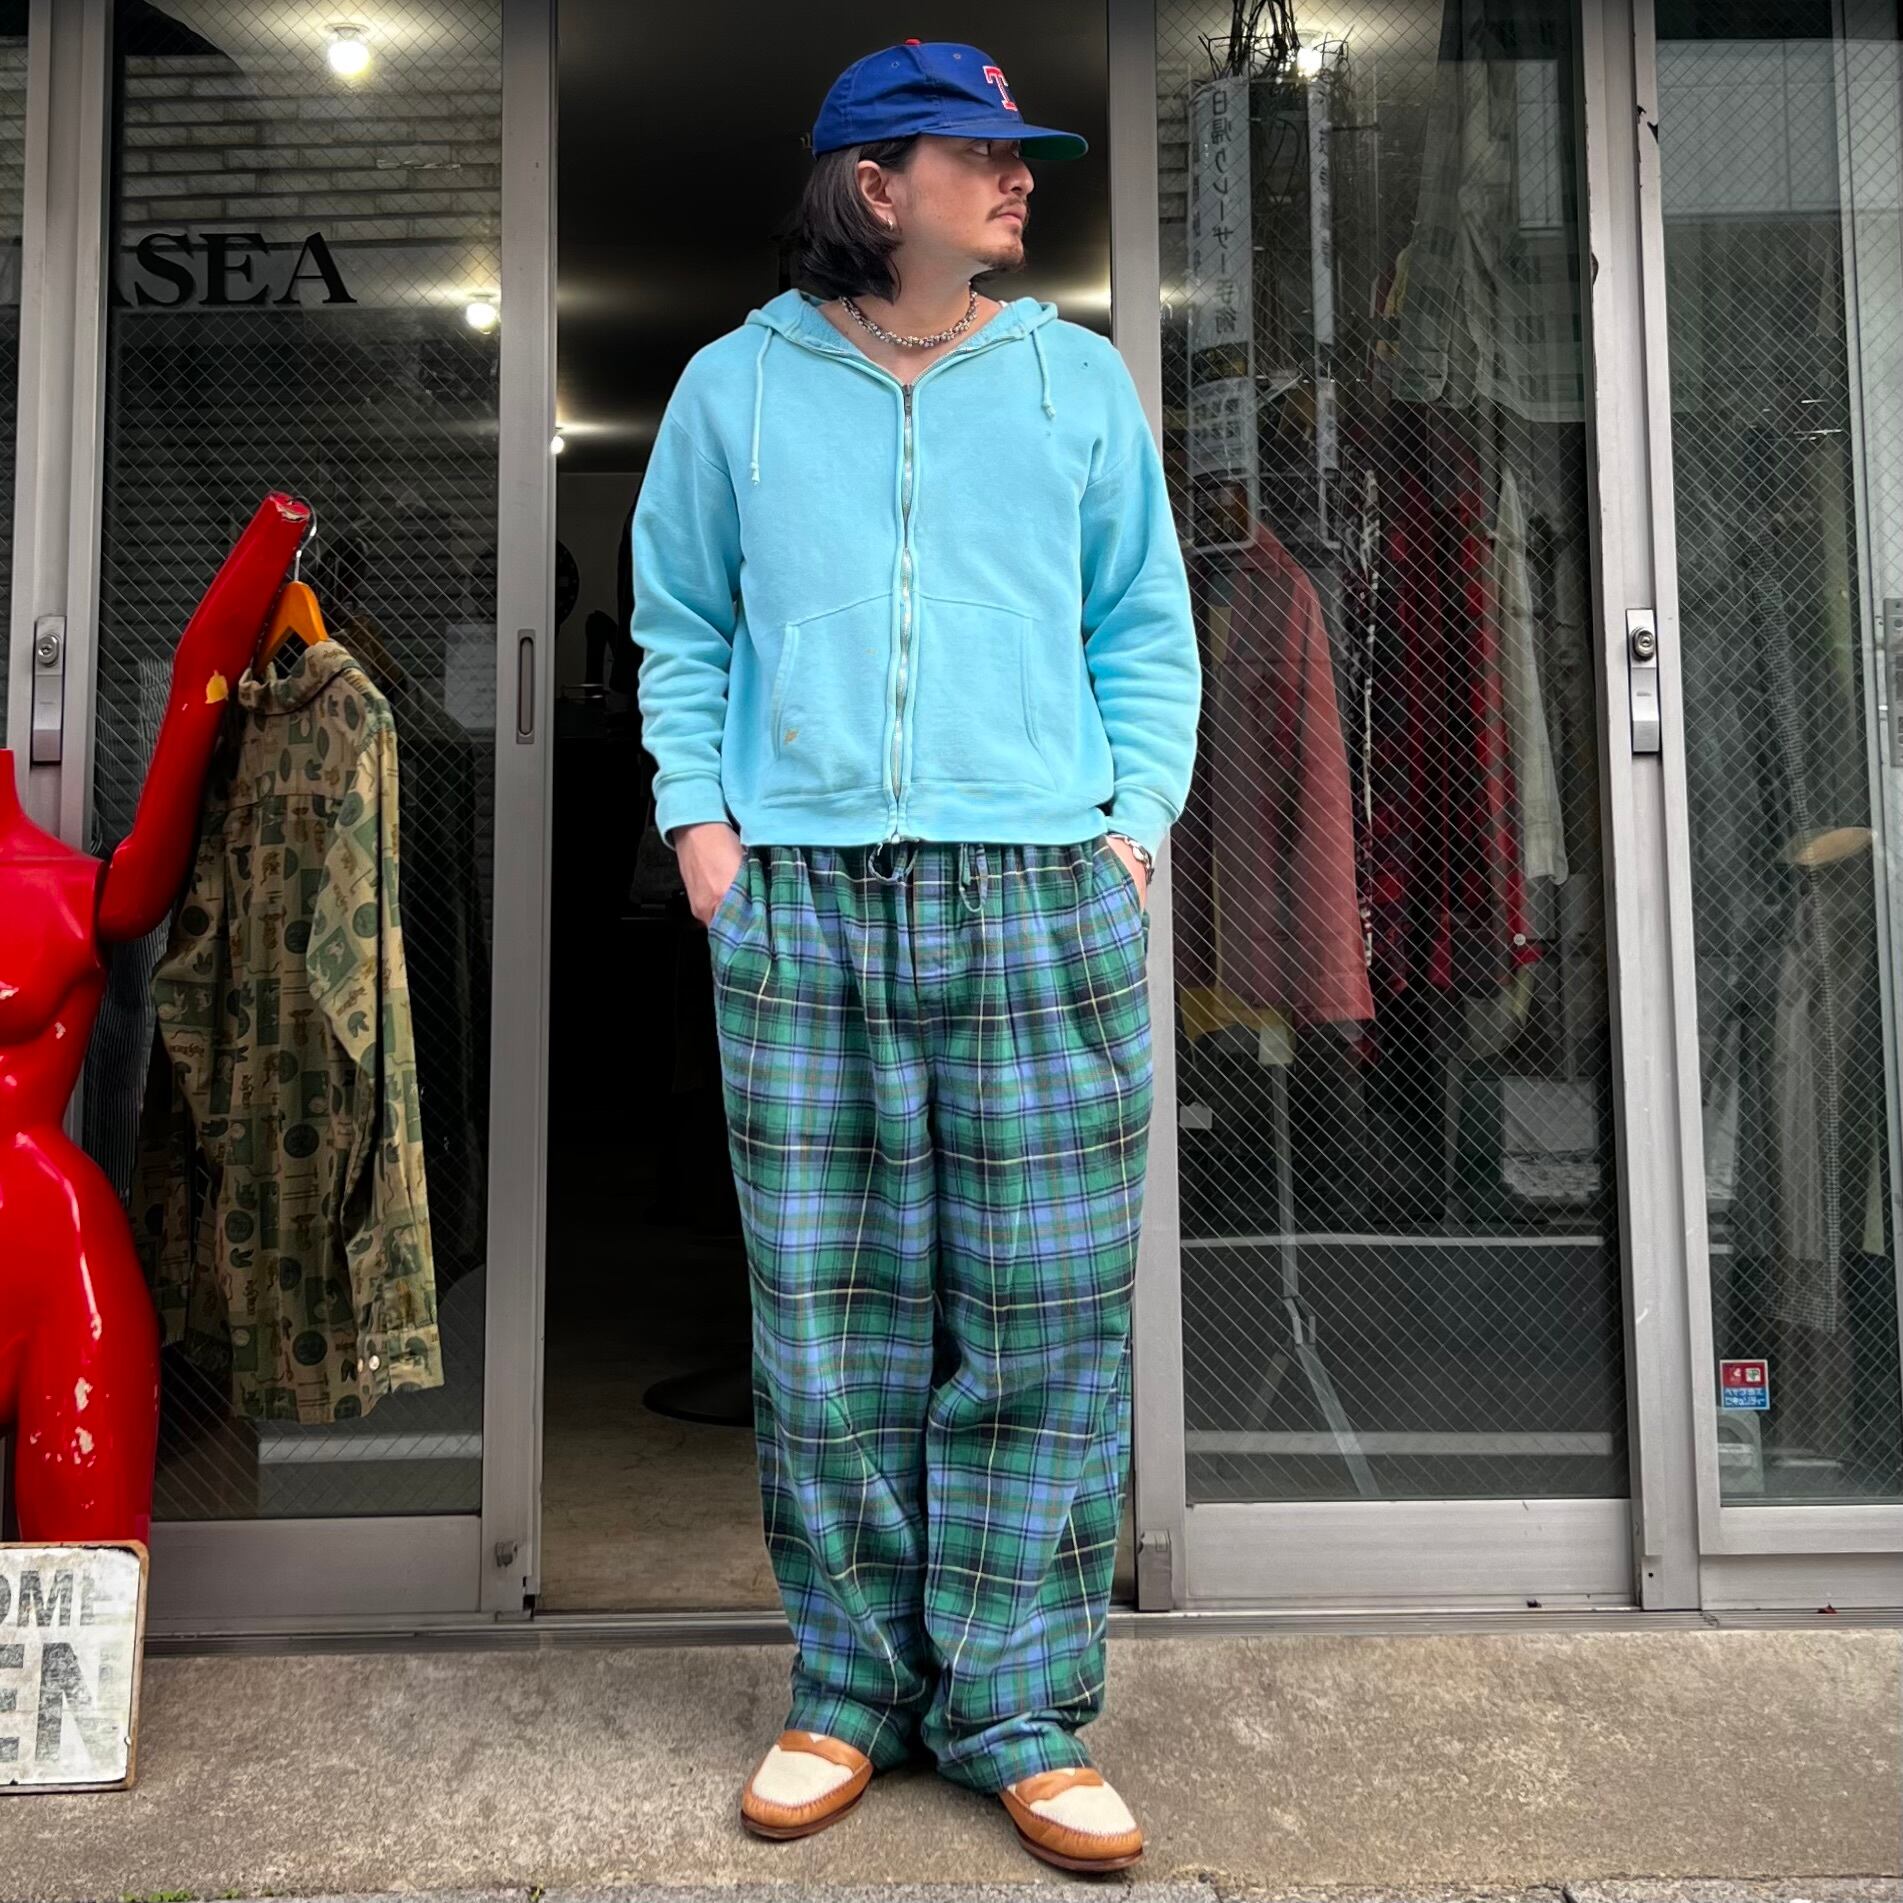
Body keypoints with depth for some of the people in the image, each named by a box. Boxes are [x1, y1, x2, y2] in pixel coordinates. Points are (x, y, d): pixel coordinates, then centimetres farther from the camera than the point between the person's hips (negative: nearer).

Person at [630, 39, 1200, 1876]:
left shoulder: (1079, 379, 13)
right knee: (827, 1328, 4)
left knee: (1041, 1323, 1)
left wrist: (1133, 813, 2)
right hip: (799, 904, 0)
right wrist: (698, 816, 4)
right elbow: (678, 630, 17)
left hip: (1043, 902, 1)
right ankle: (849, 1690, 22)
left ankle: (1017, 1710, 17)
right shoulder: (736, 386, 12)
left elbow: (1147, 631, 15)